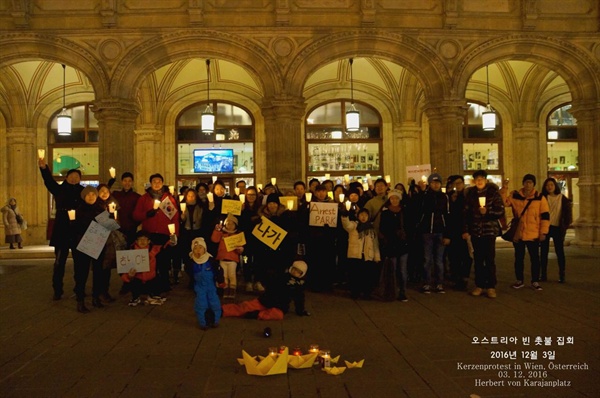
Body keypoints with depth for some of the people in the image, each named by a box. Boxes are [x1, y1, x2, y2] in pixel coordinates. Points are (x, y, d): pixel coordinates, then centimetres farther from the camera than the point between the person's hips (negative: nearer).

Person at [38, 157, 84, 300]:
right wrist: (44, 168, -31)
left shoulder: (83, 192, 5)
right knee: (59, 262, 3)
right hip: (61, 232, -1)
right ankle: (57, 291, 11)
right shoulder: (60, 190, 3)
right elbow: (49, 181, -13)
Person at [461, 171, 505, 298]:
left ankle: (491, 287, 5)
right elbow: (466, 213, 3)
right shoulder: (470, 194, 5)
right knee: (478, 259, 7)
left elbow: (501, 211, -4)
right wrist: (465, 230, -3)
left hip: (490, 230, -2)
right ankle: (479, 285, 15)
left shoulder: (493, 192, -1)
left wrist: (487, 212, -18)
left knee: (490, 259, -3)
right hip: (475, 231, 2)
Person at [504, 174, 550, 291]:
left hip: (534, 235, -1)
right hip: (518, 234, 1)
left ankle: (535, 281, 17)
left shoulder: (540, 197, -1)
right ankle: (519, 280, 23)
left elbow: (545, 216, -2)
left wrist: (543, 232, -7)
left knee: (535, 258, 6)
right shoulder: (514, 195, 3)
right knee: (519, 258, 11)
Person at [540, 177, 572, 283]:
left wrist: (565, 225, -10)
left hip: (557, 228, -1)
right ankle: (543, 275, 11)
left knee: (559, 251, 3)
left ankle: (562, 275, 8)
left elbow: (568, 211, -1)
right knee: (544, 252, 5)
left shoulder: (562, 198, 2)